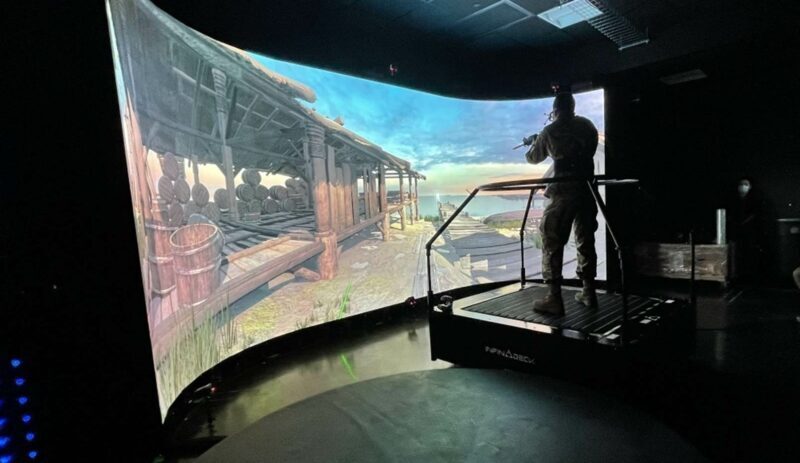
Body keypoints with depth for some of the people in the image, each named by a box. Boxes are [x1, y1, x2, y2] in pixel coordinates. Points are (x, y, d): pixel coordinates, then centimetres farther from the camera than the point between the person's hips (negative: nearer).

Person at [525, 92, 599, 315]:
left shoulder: (550, 131, 2)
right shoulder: (587, 126, 11)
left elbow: (534, 158, 15)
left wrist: (533, 143, 38)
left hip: (563, 192, -5)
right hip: (587, 190, 5)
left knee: (552, 243, -1)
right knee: (586, 241, 14)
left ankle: (554, 298, -4)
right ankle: (589, 293, 21)